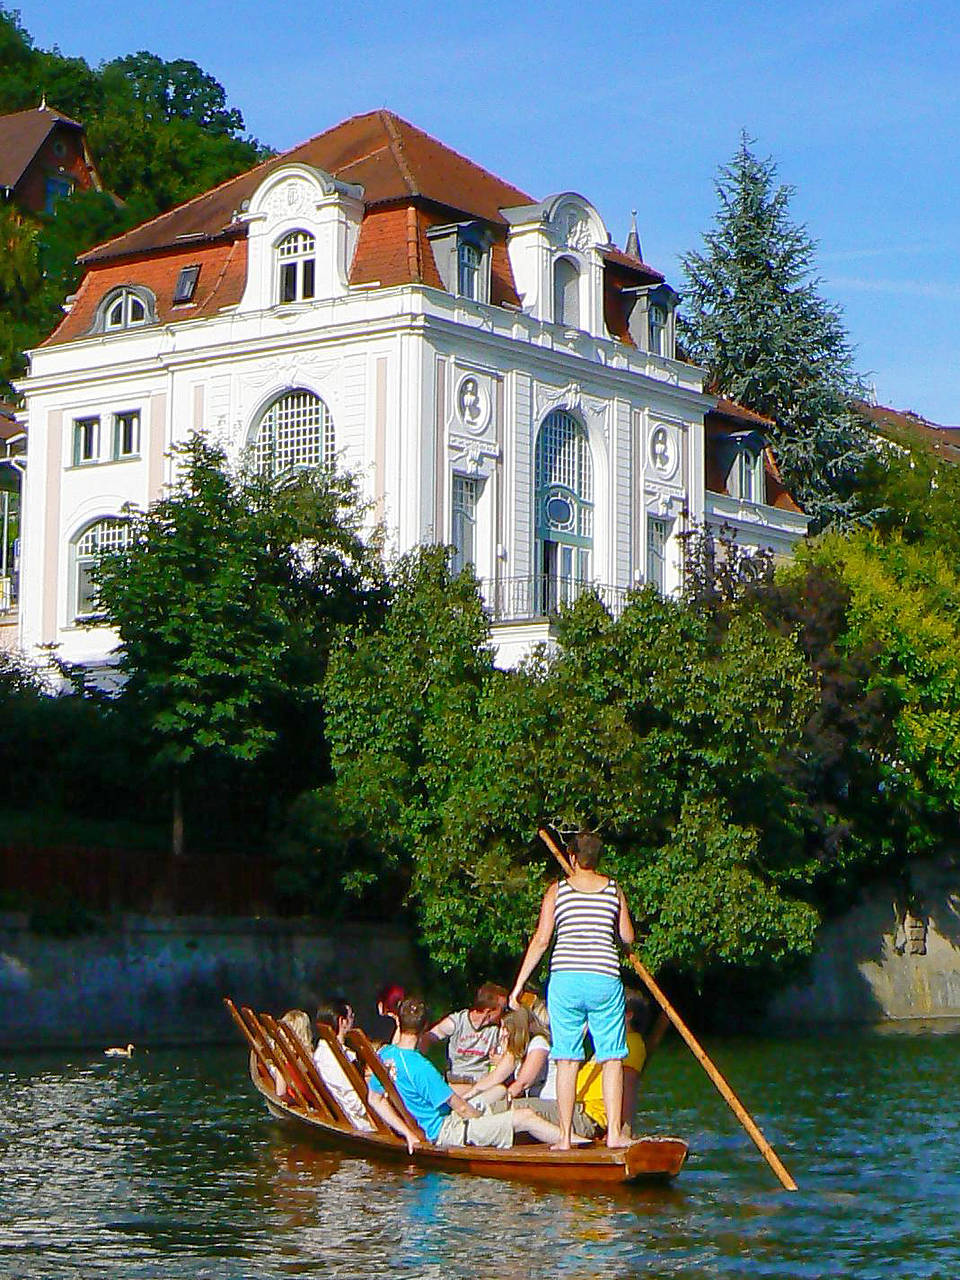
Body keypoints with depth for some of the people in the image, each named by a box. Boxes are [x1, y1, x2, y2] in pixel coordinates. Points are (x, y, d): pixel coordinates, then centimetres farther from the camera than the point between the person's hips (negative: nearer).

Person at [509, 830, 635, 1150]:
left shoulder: (557, 891, 3)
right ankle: (614, 1133, 0)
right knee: (612, 1058, 6)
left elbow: (541, 940, -2)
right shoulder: (614, 890, 7)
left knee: (567, 1060, 4)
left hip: (565, 980, 0)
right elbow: (628, 937, 14)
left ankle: (565, 1137, 4)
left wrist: (518, 985, 1)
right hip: (605, 980, 0)